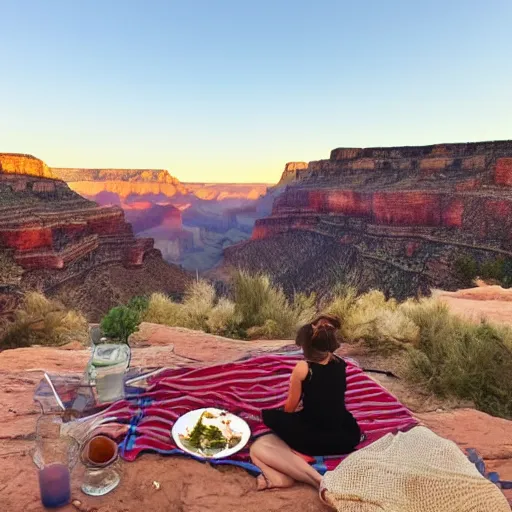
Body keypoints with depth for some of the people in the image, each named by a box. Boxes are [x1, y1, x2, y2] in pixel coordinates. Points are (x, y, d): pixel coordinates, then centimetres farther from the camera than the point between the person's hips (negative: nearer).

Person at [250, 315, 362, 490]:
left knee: (258, 448, -1)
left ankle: (318, 479, -18)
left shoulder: (303, 367, -13)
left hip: (316, 437, -6)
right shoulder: (341, 364, 3)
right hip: (347, 436, 6)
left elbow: (290, 407, 2)